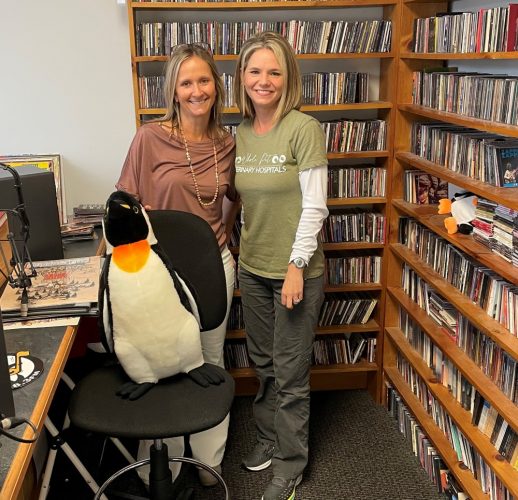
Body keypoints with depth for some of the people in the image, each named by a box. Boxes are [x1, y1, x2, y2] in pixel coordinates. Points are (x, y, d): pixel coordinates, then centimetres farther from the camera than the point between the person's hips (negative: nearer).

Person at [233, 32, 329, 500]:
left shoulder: (304, 129, -13)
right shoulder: (239, 135, 6)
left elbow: (314, 206, -15)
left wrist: (296, 266, -17)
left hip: (296, 270, -6)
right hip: (252, 268, 6)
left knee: (290, 373, 5)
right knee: (263, 364, 19)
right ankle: (268, 438, 39)